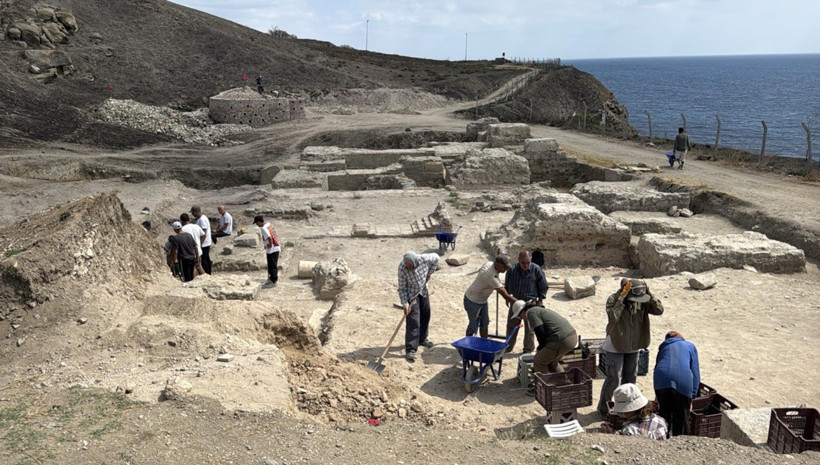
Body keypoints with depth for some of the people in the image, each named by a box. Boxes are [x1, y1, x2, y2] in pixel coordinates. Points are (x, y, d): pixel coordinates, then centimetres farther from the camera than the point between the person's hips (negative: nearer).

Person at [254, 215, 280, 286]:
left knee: (272, 266, 2)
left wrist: (270, 245, -13)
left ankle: (273, 281, 10)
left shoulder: (264, 228, -19)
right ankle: (274, 278, 28)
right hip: (276, 248, 9)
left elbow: (269, 238, -31)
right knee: (274, 265, 18)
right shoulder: (269, 224, 9)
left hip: (271, 250, -9)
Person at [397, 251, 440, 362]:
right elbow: (402, 288, -20)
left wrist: (429, 273, -3)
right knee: (413, 321, -12)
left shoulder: (424, 259, -25)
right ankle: (410, 349, -10)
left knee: (425, 315, 19)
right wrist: (405, 304, -23)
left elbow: (436, 258, -1)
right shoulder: (402, 268, -30)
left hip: (423, 291, 5)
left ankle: (422, 339, 41)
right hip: (411, 294, -5)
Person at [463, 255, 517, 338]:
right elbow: (505, 296, -36)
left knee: (485, 323, 13)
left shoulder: (489, 264, -11)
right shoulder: (492, 276, -37)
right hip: (473, 301, -9)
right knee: (473, 325, 6)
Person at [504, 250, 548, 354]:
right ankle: (509, 347, 29)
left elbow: (543, 286, -2)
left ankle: (528, 349, 21)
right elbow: (507, 285, 9)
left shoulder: (536, 269, -14)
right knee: (511, 325, 13)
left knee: (529, 328, 5)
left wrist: (540, 300, -1)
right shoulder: (512, 269, -8)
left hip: (530, 302, -3)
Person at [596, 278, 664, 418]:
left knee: (630, 378, 17)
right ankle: (603, 408, 14)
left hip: (633, 346, 6)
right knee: (613, 380, -4)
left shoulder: (642, 301, -7)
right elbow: (613, 317, -36)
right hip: (615, 346, -5)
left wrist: (649, 294, -22)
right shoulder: (613, 300, -21)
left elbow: (659, 310, -13)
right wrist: (622, 298, -36)